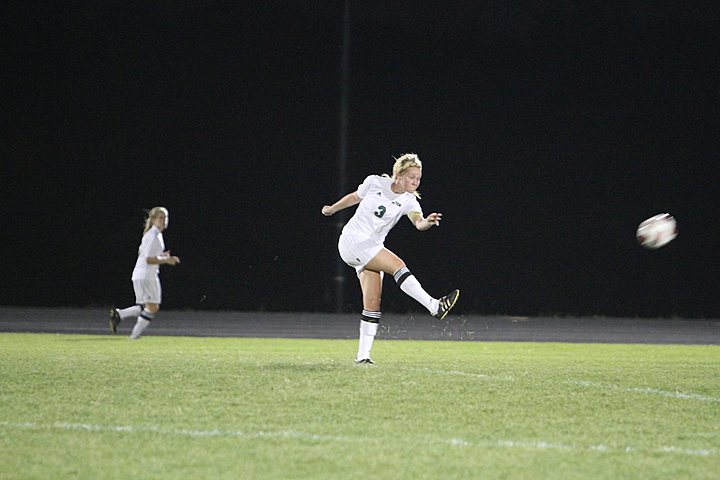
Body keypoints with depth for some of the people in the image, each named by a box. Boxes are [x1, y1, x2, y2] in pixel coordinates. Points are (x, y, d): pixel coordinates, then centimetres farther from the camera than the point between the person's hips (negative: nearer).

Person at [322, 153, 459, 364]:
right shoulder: (374, 183, -5)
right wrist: (332, 209, 27)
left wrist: (427, 221, -42)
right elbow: (354, 197, 15)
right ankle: (435, 306, -32)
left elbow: (418, 223, -20)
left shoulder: (408, 201, 0)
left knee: (373, 304, -3)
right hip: (353, 240, -5)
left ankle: (363, 354, 1)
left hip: (371, 248, 5)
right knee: (398, 265, -24)